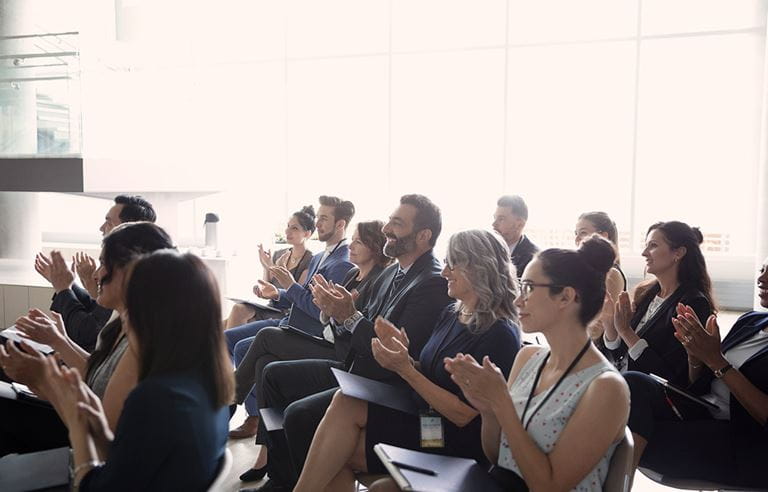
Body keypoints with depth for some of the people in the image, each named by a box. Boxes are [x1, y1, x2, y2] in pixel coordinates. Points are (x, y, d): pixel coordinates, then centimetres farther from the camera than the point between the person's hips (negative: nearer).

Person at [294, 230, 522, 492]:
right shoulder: (451, 314, 8)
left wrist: (405, 369, -19)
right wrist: (403, 355, -9)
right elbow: (425, 376, 11)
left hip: (452, 444, -7)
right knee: (344, 400, -17)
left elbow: (463, 415, -17)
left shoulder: (500, 335, -16)